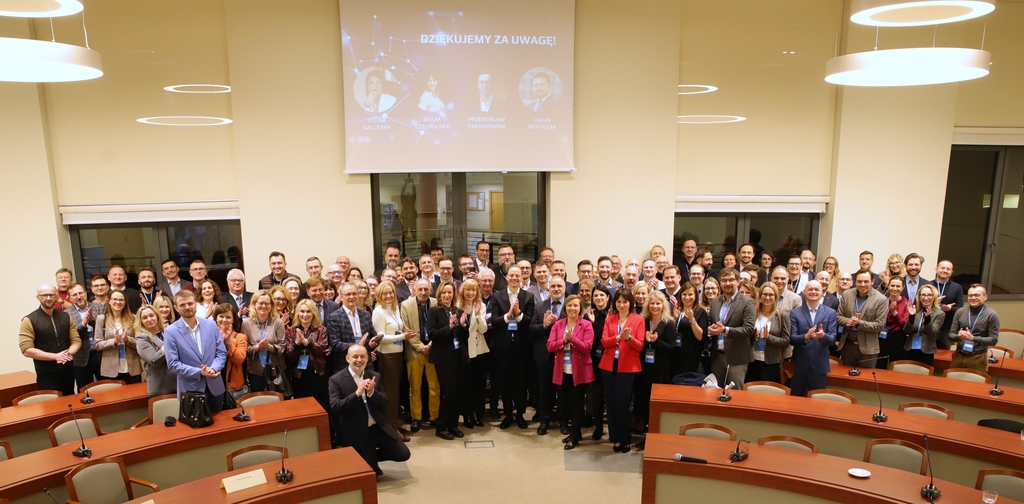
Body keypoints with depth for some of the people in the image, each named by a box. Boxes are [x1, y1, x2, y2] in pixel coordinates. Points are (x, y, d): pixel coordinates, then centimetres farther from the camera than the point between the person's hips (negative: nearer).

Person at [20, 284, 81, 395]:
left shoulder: (66, 317, 7)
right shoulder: (29, 320, -6)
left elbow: (76, 341, 6)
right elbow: (27, 350, -13)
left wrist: (68, 354, -15)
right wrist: (55, 356, -19)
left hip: (68, 371, 4)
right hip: (46, 375, -4)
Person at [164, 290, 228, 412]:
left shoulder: (211, 325, 3)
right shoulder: (171, 331, -6)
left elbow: (222, 352, 3)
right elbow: (173, 364, -10)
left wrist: (213, 369, -16)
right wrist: (199, 372, -19)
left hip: (215, 388, 3)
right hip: (190, 390, -3)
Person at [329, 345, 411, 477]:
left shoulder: (374, 376, 5)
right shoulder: (336, 380, -9)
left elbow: (385, 403, 1)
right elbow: (335, 408, -18)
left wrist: (372, 392, -19)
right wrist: (357, 393, -28)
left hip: (378, 427, 4)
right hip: (356, 433, -4)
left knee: (403, 454, -1)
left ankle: (372, 457, 22)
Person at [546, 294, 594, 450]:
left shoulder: (586, 325, -6)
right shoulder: (558, 324, 4)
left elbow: (587, 347, -14)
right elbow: (550, 346, -4)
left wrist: (572, 339, -25)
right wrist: (564, 340, -19)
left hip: (579, 371, -4)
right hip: (562, 371, 4)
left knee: (577, 404, 5)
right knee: (565, 402, 13)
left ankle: (574, 436, 16)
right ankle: (575, 432, 29)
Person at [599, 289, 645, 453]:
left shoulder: (638, 319, 0)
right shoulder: (609, 319, 9)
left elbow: (640, 345, -5)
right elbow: (604, 341, -2)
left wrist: (629, 338, -24)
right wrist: (618, 337, -18)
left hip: (627, 367, -3)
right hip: (609, 365, 3)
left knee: (622, 402, -5)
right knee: (611, 402, 5)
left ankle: (625, 439, 11)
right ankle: (616, 437, 17)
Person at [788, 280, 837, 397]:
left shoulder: (830, 313, 3)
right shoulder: (795, 313, 1)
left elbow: (832, 339, -3)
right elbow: (792, 338, -6)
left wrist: (823, 336, -26)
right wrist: (805, 337, -26)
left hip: (819, 364, 0)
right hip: (800, 364, 0)